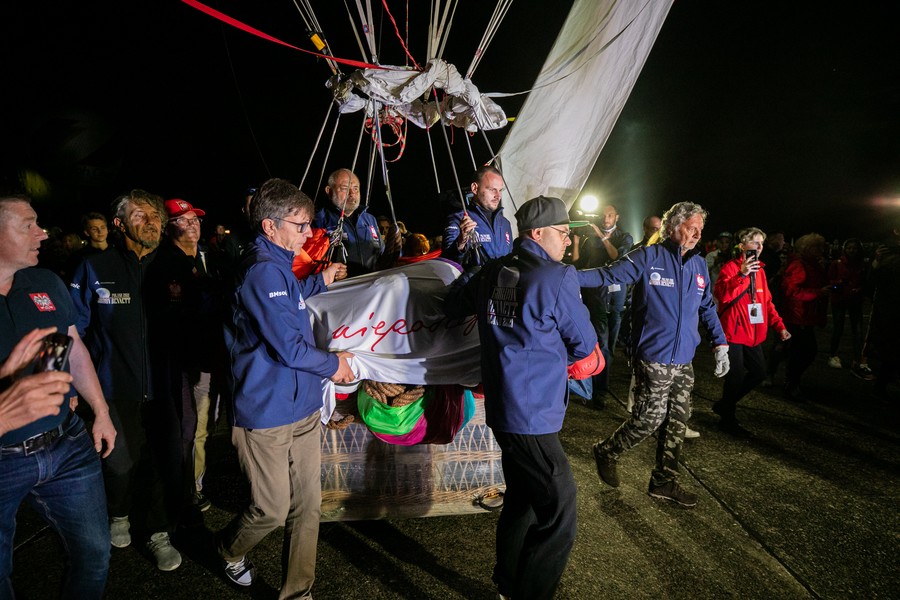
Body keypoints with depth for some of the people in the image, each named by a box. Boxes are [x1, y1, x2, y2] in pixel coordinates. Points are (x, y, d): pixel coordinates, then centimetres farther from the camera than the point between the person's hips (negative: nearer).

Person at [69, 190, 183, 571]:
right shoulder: (95, 268, -4)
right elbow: (75, 330, 0)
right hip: (117, 386, -1)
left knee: (161, 462, 11)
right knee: (121, 463, 13)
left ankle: (158, 533, 33)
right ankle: (119, 514, 45)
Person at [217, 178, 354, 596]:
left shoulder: (277, 265, 11)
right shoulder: (263, 271, -21)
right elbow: (289, 348, -22)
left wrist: (319, 282, 26)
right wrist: (334, 364, -6)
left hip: (302, 407, 9)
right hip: (267, 413, -9)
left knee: (307, 505, 11)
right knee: (273, 510, 8)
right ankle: (229, 550, 40)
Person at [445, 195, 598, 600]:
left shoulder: (490, 273, 6)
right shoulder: (557, 279, -14)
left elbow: (452, 305, 22)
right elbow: (585, 344, -4)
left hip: (502, 407, 9)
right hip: (533, 414, -8)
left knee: (521, 498, 23)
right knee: (558, 514, 0)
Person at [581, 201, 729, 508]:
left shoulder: (699, 265, 11)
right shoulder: (649, 257, -8)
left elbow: (707, 307, 19)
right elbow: (608, 274, -13)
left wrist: (720, 344, 12)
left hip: (684, 361, 7)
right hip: (653, 358, -7)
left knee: (677, 421, 11)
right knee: (650, 418, -4)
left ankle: (664, 482, 26)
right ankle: (606, 452, 22)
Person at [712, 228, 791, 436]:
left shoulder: (759, 269, 13)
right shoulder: (731, 267, -11)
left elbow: (767, 301, 17)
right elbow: (722, 295, -26)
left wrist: (779, 326, 10)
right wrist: (741, 274, -34)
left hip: (753, 334, 8)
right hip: (734, 333, -8)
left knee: (759, 373, 13)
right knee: (736, 377, -2)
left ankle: (724, 405, 29)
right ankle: (728, 420, 17)